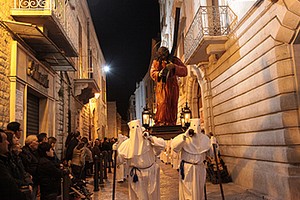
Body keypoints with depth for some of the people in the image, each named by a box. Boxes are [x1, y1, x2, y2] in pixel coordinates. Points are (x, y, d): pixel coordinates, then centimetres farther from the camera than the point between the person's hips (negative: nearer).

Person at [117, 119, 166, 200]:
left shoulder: (148, 140, -8)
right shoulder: (127, 143, -7)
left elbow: (162, 144, -18)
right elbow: (118, 159, -6)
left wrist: (150, 138, -24)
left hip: (150, 172, 0)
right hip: (136, 174, 0)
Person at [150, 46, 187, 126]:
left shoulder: (174, 60, 2)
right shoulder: (156, 62, 6)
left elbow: (184, 71, -7)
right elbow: (152, 73, -3)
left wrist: (174, 67, -24)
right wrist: (159, 74, -26)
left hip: (173, 87, 1)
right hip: (162, 86, -1)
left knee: (173, 106, -1)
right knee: (162, 103, -14)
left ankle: (171, 123, 5)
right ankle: (160, 122, -13)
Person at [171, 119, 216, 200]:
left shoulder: (204, 138, 3)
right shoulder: (184, 138, -10)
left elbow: (210, 153, 6)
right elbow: (174, 145, -27)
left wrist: (213, 145, -14)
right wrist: (184, 136, -33)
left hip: (200, 168, 4)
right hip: (187, 168, -4)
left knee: (199, 190, 16)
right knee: (187, 190, 3)